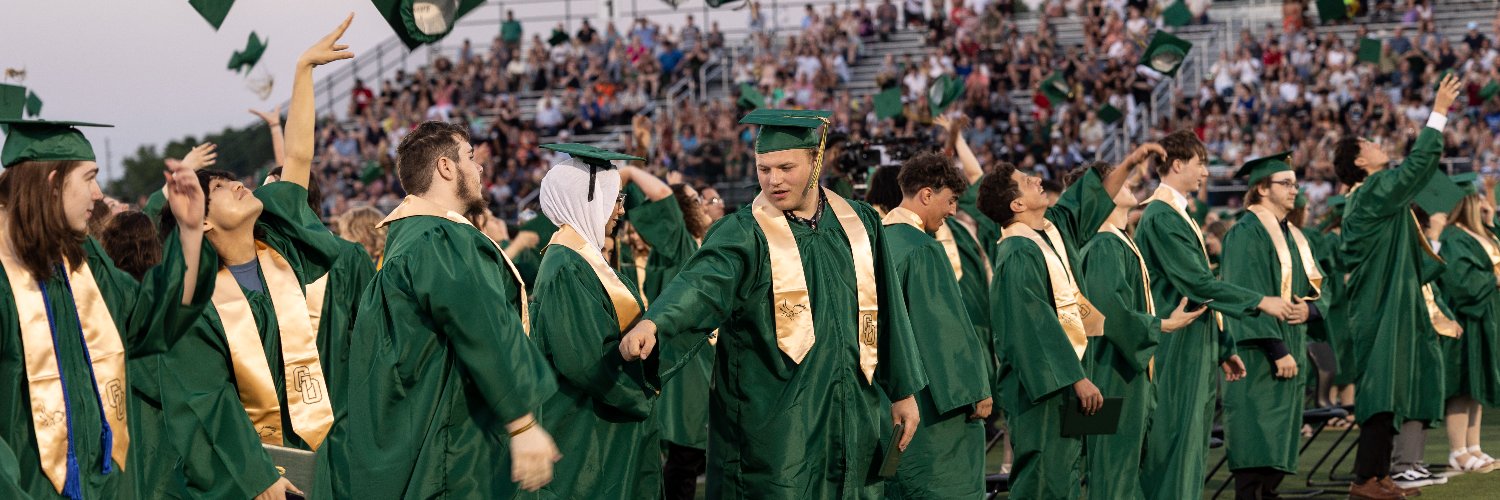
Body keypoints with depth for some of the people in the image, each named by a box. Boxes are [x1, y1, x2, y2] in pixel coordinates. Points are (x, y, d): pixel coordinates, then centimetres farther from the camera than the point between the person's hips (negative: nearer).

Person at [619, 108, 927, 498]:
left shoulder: (858, 224, 7)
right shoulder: (744, 234, -6)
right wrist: (653, 322, -44)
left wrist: (903, 391, 15)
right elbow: (703, 283, -25)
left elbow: (885, 310, 13)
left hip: (854, 419, 4)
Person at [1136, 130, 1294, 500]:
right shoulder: (1162, 216, -14)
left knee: (1190, 447, 11)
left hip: (1196, 348, 10)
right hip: (1177, 348, -10)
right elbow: (1197, 282, -20)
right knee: (1177, 440, -7)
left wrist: (1223, 349, 20)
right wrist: (1259, 302, -15)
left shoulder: (1176, 214, 17)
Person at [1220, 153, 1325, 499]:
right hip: (1258, 356, -8)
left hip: (1290, 353, 8)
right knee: (1258, 446, -10)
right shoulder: (1247, 233, -10)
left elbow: (1318, 287, 17)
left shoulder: (1293, 235, 16)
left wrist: (1310, 307, -7)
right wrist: (1278, 351, -21)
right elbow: (1250, 298, -17)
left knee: (1279, 444, 8)